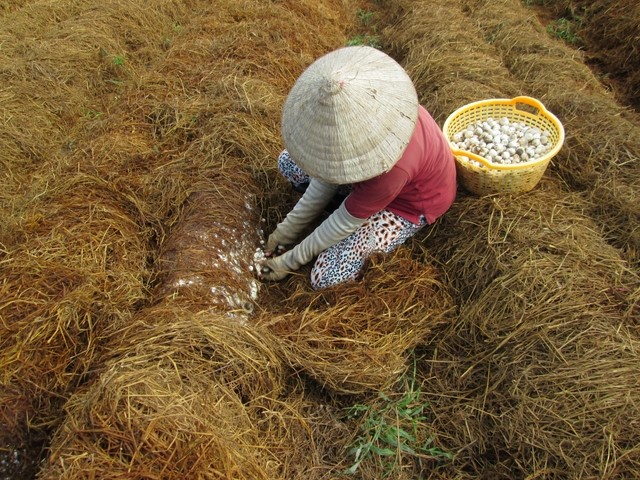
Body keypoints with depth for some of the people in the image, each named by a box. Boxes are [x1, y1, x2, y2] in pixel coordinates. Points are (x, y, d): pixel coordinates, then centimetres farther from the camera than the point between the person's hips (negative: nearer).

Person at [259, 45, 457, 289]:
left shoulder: (392, 169, -43)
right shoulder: (358, 109, -26)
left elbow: (345, 223, -27)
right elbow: (328, 169, -12)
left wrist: (291, 260, -14)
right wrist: (288, 228, -8)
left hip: (412, 203, -6)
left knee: (326, 277, -19)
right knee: (288, 161, -3)